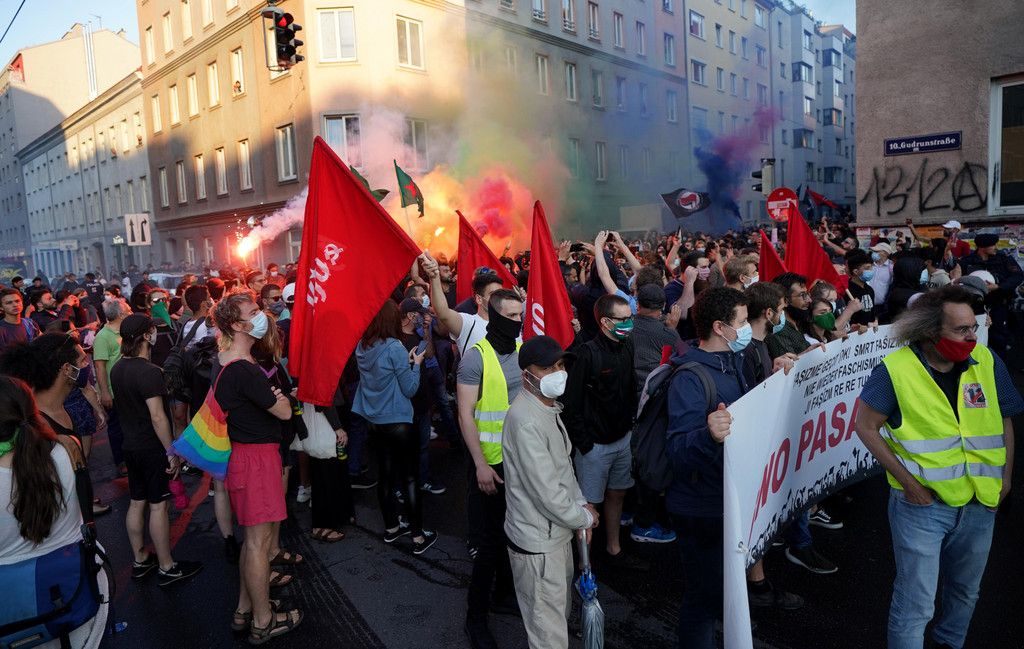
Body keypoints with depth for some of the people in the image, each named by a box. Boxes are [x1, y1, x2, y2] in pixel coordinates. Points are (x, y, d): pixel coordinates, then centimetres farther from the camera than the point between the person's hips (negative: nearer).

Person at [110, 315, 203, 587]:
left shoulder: (118, 369, 5)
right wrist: (172, 452, -19)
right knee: (158, 505, 0)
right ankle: (166, 567, 10)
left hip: (131, 445, 9)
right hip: (152, 448, -9)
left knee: (136, 503, 16)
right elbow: (157, 417, -24)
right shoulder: (149, 372, -22)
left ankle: (140, 560, 29)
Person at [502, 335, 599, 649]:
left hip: (557, 530, 10)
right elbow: (547, 493, -26)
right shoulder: (526, 421, -28)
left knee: (562, 612, 27)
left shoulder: (549, 407, 5)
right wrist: (585, 518, -11)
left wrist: (581, 503, 5)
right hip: (538, 543, -10)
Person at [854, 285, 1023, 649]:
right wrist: (907, 481, -15)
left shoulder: (987, 362, -6)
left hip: (980, 503, 5)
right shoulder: (896, 370, -19)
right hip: (922, 502, -5)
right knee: (915, 602, 1)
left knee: (965, 590, 26)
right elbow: (866, 426, -12)